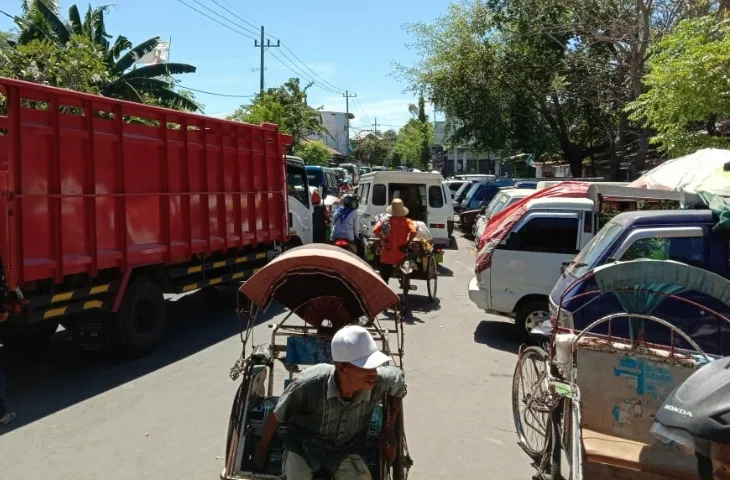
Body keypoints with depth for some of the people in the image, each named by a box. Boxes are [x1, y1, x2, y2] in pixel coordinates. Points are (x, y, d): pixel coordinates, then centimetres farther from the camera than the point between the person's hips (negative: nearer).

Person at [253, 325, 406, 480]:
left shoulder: (378, 381, -25)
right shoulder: (310, 384, -31)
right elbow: (277, 416, -11)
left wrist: (388, 430, 1)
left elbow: (398, 380, 2)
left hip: (344, 452, 2)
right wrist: (262, 448, 5)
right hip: (302, 448, -2)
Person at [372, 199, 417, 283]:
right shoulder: (407, 221, -4)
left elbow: (375, 230, -16)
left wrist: (383, 240, -6)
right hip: (401, 255, 0)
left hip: (387, 255, 0)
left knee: (384, 279, 9)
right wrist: (407, 243, -10)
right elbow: (414, 232, -21)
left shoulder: (385, 219, -4)